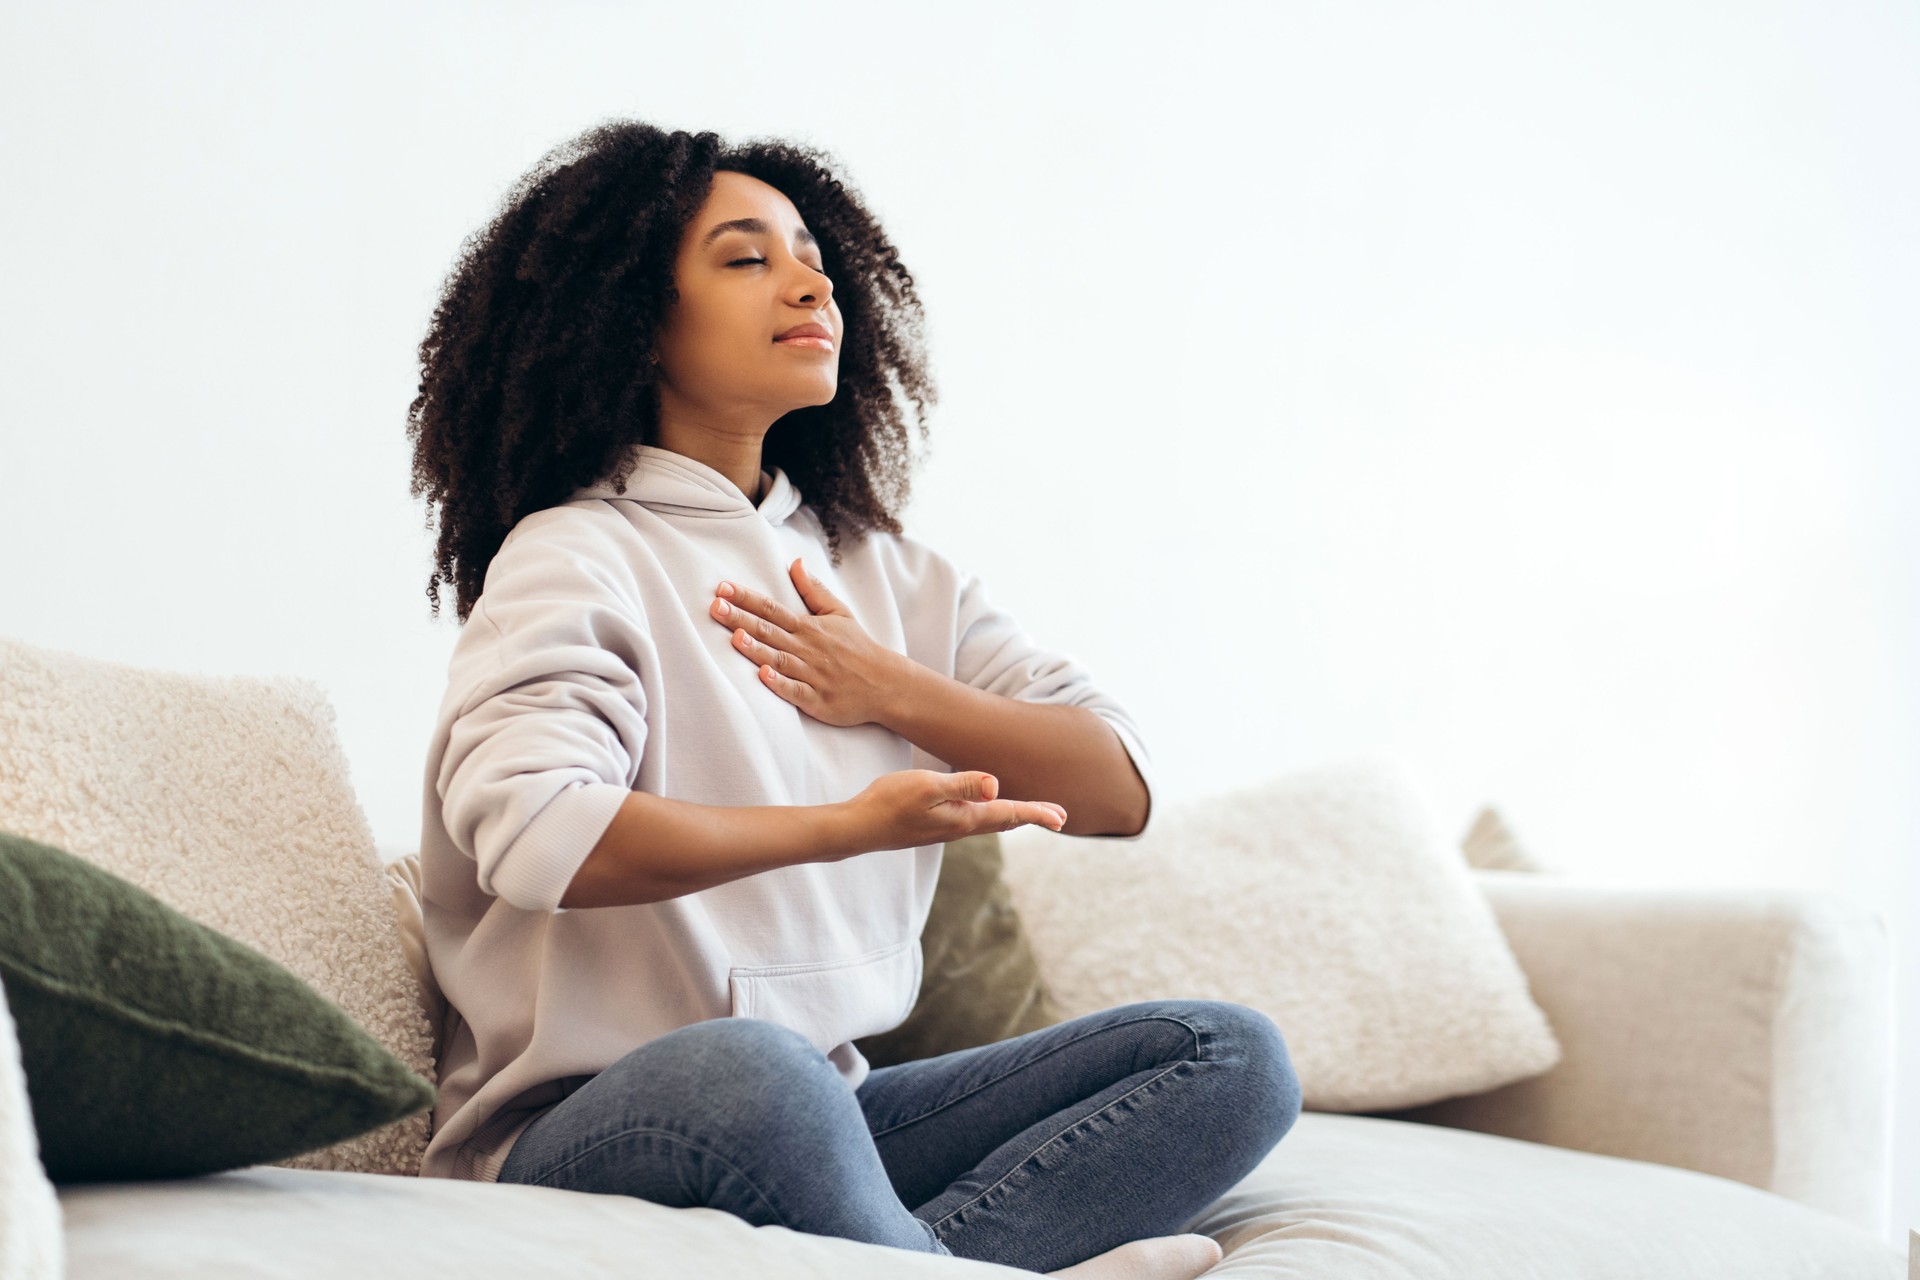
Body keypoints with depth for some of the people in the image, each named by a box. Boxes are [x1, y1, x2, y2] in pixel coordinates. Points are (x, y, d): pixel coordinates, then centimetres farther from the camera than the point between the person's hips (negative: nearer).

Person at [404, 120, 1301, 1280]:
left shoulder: (888, 573, 16)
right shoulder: (577, 558, -4)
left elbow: (1118, 788, 10)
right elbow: (531, 834, -24)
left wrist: (892, 693, -3)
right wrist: (846, 824, -31)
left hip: (826, 1115, 7)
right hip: (589, 1131, -6)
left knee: (1231, 1055, -9)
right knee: (748, 1066, -41)